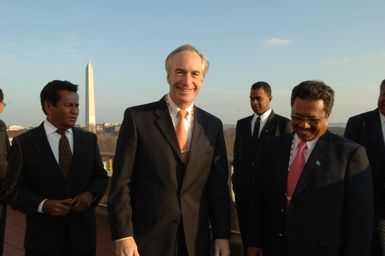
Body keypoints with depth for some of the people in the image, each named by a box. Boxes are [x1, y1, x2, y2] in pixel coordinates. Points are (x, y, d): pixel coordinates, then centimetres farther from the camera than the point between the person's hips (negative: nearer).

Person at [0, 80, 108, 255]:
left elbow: (100, 177, 10)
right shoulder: (23, 143, -6)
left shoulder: (89, 139, 3)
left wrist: (91, 194, -11)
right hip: (44, 237, -3)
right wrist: (43, 205, -18)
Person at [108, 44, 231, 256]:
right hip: (148, 238, -3)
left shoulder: (213, 125, 3)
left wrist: (222, 235, 3)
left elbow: (219, 186, 5)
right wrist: (123, 235, -12)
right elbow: (121, 182, -8)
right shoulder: (137, 117, -7)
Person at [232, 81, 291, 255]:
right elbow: (237, 156, 12)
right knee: (247, 236, 12)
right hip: (244, 190, 4)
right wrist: (236, 182, 9)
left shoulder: (283, 124, -4)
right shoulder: (242, 124, 9)